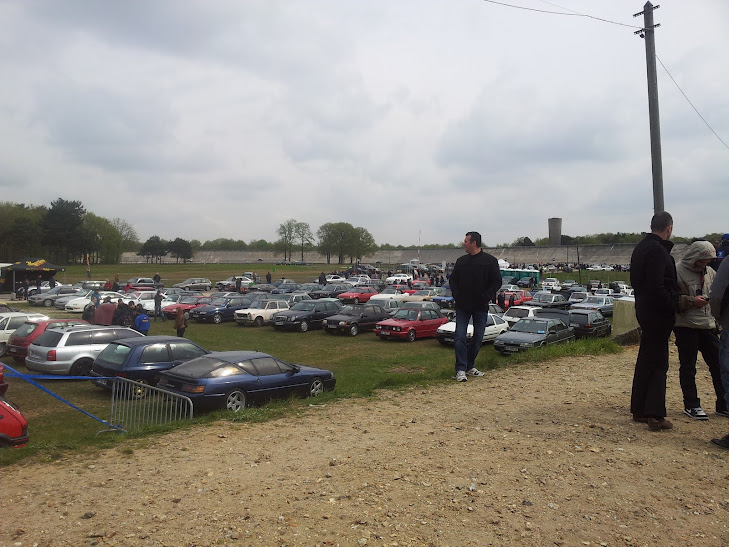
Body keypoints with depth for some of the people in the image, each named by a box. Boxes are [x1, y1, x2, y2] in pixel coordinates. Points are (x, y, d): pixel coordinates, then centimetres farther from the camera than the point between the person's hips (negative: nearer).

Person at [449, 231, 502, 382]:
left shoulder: (490, 261, -2)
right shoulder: (461, 261, 8)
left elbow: (497, 281, -4)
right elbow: (453, 279, 14)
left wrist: (486, 297, -14)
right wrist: (456, 295, -2)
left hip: (481, 307, -1)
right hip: (462, 306, 2)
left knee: (478, 338, 8)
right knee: (459, 337, -8)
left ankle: (470, 366, 23)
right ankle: (461, 370, -4)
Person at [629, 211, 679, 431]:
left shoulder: (641, 247, 13)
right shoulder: (657, 250, -18)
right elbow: (656, 287, -25)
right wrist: (671, 307, -14)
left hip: (645, 311, 10)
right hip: (658, 314, -10)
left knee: (645, 361, 16)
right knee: (657, 363, -4)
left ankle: (639, 410, 25)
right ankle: (655, 415, 0)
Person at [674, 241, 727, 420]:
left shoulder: (709, 272, 13)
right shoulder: (677, 271, -7)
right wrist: (691, 301, -17)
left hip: (708, 326, 6)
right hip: (686, 326, -6)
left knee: (719, 365, 8)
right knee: (688, 367, 2)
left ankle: (723, 405, 19)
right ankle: (691, 405, 12)